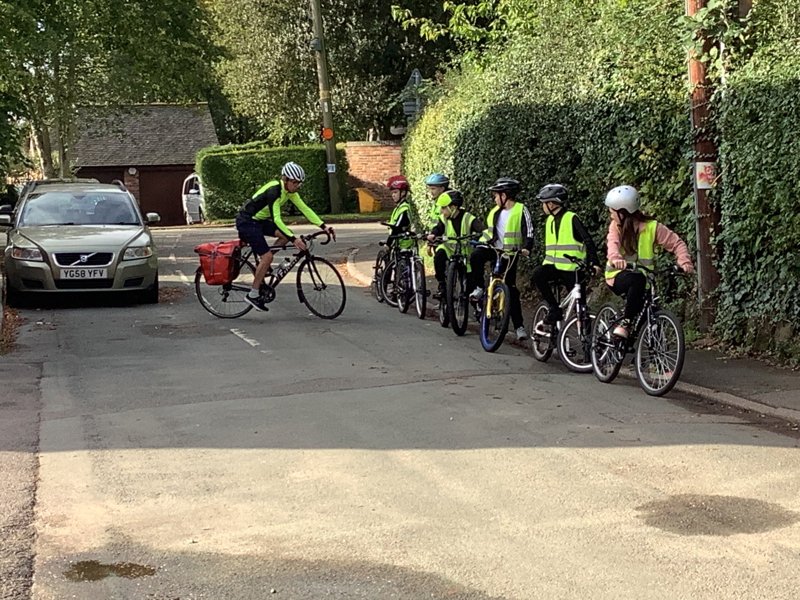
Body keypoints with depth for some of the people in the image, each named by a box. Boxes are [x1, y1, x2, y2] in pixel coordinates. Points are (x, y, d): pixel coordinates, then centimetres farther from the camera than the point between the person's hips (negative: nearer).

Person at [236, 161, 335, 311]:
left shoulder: (289, 190, -1)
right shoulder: (274, 190, -27)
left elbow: (304, 209, -2)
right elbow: (276, 219, -34)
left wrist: (324, 226, -11)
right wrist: (294, 239, -41)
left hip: (259, 220, 9)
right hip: (246, 222, -9)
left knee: (286, 235, -2)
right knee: (267, 256, -15)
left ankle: (263, 266, 10)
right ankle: (253, 294, -4)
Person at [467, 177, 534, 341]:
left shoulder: (521, 210, -7)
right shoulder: (495, 211, 9)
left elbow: (529, 233, -11)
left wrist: (526, 248, -27)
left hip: (510, 253, -4)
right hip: (494, 248, 4)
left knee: (511, 289, -3)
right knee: (475, 257, -30)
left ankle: (519, 326, 4)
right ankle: (478, 288, -10)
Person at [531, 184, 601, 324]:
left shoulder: (571, 218, -7)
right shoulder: (549, 220, 13)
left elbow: (588, 240, -11)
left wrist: (595, 262, -20)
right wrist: (545, 264, 21)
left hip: (573, 269, -5)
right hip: (554, 266, 5)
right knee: (537, 274, -26)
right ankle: (554, 309, -17)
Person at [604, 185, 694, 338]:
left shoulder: (652, 226, -6)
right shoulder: (616, 226, -5)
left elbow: (676, 243, -7)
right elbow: (613, 243, -25)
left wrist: (684, 261, -27)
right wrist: (615, 258, -48)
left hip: (642, 278, 2)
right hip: (619, 275, -2)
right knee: (637, 279, -34)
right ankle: (626, 322, -27)